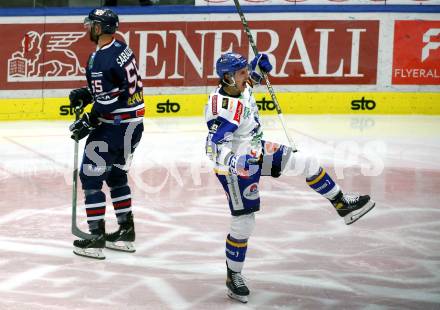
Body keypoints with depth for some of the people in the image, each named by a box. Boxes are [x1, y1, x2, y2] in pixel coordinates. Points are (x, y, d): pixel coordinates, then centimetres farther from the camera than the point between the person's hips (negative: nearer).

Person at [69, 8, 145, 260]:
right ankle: (126, 232, 28)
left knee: (91, 176, -2)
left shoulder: (100, 58, -21)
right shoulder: (121, 49, 9)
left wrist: (88, 123, -13)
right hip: (133, 124, 10)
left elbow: (107, 102, -23)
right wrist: (85, 94, 12)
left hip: (115, 126, -10)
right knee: (115, 174, 23)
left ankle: (96, 238, -2)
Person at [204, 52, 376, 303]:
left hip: (256, 152, 8)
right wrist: (237, 162, -50)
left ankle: (342, 204, 20)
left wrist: (259, 64, 2)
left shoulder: (240, 87, -6)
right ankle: (233, 277, 14)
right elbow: (216, 150, -34)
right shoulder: (222, 108, -31)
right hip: (235, 167, -8)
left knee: (306, 162, 5)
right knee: (244, 222, -2)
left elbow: (251, 77, 21)